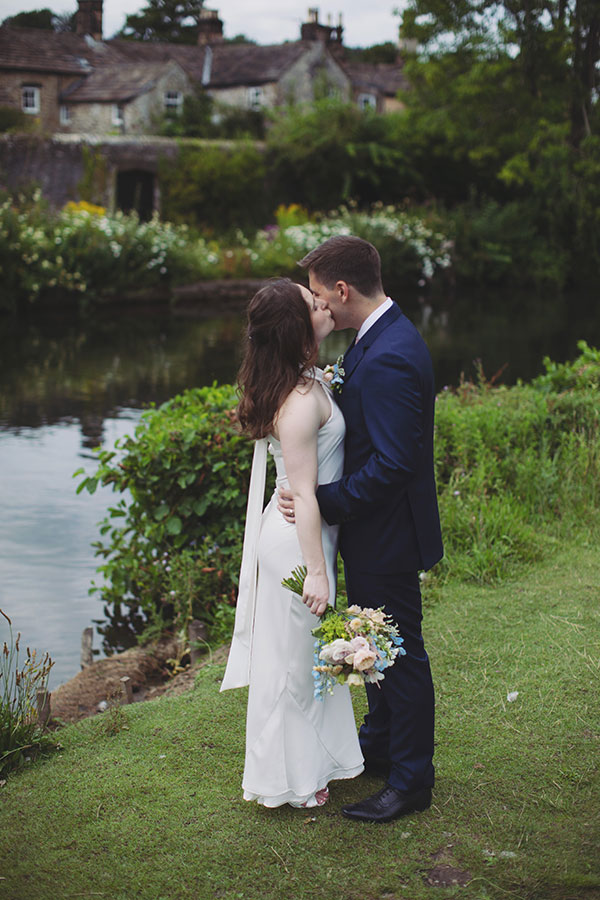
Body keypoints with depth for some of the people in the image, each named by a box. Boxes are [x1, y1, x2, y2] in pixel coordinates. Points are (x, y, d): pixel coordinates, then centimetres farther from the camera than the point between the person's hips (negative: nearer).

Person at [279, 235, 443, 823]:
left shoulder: (387, 358, -28)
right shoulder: (382, 336, 6)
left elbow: (392, 463, -29)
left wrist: (324, 501, -24)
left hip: (387, 533, -10)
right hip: (374, 529, 10)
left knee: (400, 653, 4)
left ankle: (409, 781, 19)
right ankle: (378, 746, 42)